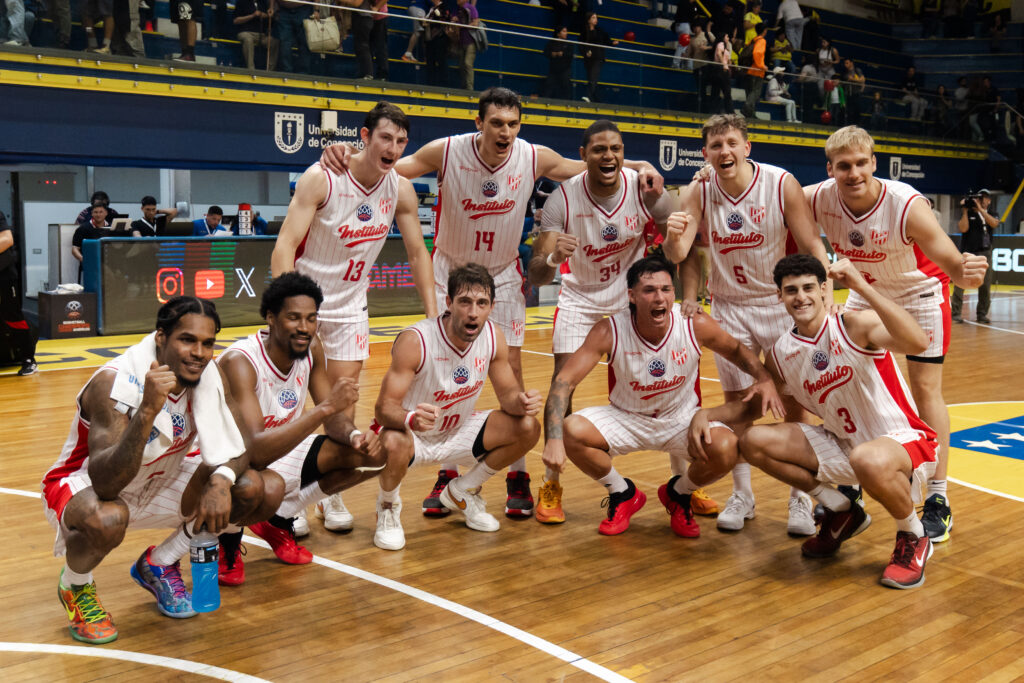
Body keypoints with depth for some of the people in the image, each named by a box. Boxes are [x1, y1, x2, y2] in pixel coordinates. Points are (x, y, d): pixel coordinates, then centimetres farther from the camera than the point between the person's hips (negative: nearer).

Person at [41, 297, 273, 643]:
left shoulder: (209, 375, -14)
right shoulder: (114, 383, -31)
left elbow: (238, 447, -11)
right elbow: (105, 483, -39)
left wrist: (221, 479, -34)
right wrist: (148, 410, -51)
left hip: (155, 485, 6)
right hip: (83, 487, -5)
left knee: (249, 488, -14)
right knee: (107, 519, -40)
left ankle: (158, 565, 10)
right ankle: (74, 586, -2)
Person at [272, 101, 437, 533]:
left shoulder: (400, 190, -7)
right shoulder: (321, 179, -21)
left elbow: (417, 253, 4)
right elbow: (285, 246, -25)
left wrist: (432, 315, -1)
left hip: (350, 305, 4)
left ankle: (331, 493, 18)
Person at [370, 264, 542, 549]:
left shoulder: (493, 337, -13)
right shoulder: (415, 341, -29)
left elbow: (507, 392, -1)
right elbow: (384, 408, -31)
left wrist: (521, 402, -26)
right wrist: (411, 418, -54)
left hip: (457, 431, 6)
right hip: (411, 434, -5)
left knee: (528, 428, -11)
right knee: (395, 443, -39)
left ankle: (461, 493, 13)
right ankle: (388, 507, -1)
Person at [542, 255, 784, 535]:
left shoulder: (695, 325, -19)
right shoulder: (609, 331, -23)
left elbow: (736, 350, 3)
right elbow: (564, 381, -24)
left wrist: (764, 378, -18)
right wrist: (553, 439, -38)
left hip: (683, 419, 0)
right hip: (626, 418, 0)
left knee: (726, 449, -30)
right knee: (571, 432, -27)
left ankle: (678, 494, 8)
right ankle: (624, 495, 4)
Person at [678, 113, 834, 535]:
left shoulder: (782, 184, -13)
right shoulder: (697, 193, -7)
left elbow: (811, 245, -10)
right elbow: (684, 251, 3)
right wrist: (689, 298, -9)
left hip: (781, 303, -2)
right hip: (728, 307, 2)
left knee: (793, 402, 0)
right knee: (736, 401, 5)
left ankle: (800, 497, 14)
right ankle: (741, 495, 19)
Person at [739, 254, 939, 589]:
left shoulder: (856, 325, -19)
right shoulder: (781, 354, -1)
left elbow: (917, 342, -39)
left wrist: (862, 288, -42)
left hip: (904, 441, -6)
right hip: (843, 444, 7)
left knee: (869, 460, -42)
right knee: (754, 441, -7)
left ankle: (913, 538, -6)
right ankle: (841, 513, 12)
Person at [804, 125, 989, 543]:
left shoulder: (907, 206, -35)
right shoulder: (819, 200, -25)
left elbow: (951, 265, -35)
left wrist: (965, 274, -57)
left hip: (918, 293, -4)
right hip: (867, 293, 4)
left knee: (926, 390, -4)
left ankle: (938, 501, 6)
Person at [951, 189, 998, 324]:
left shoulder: (992, 215, 14)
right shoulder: (968, 214, 7)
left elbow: (994, 223, -9)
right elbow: (963, 228, -9)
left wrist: (980, 209, -13)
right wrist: (965, 211, -9)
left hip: (985, 254, 3)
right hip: (967, 252, -3)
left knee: (985, 285, 2)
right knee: (960, 284, -9)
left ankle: (982, 314, 10)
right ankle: (955, 313, -7)